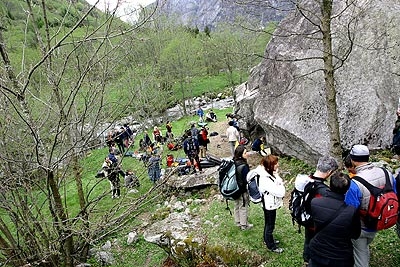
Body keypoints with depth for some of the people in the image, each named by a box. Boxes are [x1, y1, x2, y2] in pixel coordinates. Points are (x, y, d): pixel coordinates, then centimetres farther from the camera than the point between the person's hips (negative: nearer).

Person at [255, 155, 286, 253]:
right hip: (269, 206, -9)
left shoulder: (270, 173, -8)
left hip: (271, 204, 9)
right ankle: (271, 246, 35)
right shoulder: (265, 180, -36)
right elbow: (280, 192, -33)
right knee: (270, 226, 14)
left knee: (268, 223, 28)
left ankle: (267, 239, 50)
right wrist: (278, 180, -22)